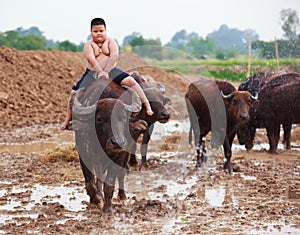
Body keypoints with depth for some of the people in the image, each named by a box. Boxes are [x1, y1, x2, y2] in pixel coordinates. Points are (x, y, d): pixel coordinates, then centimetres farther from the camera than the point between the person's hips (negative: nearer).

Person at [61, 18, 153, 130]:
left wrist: (106, 71, -21)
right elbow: (91, 59, -14)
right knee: (75, 93, -10)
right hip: (92, 73, 0)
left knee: (131, 81, -21)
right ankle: (68, 119, 4)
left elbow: (114, 55, -10)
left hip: (111, 71, 0)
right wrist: (100, 72, -28)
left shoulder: (110, 41, 6)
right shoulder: (89, 44, 4)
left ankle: (147, 105, -15)